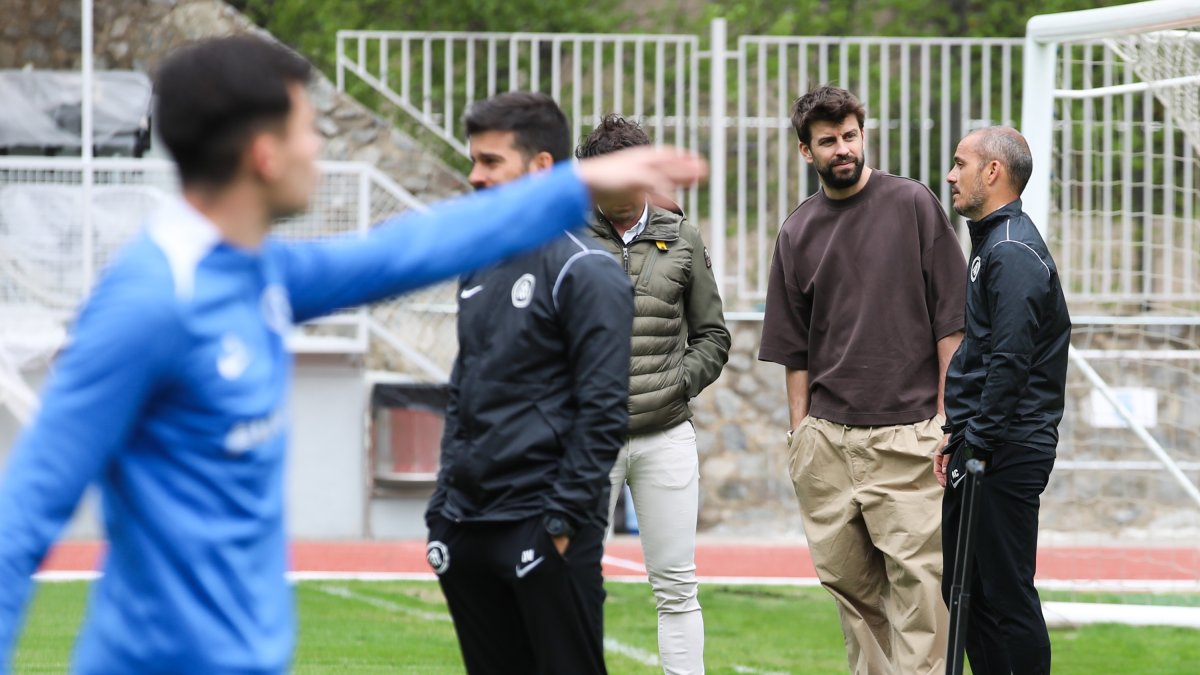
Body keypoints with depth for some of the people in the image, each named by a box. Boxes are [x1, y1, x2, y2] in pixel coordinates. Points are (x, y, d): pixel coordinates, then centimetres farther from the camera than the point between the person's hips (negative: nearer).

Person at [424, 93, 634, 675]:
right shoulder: (480, 271, 16)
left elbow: (603, 410, -13)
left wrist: (564, 518, -17)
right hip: (471, 529, 8)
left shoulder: (585, 272, -8)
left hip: (546, 535, -8)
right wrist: (442, 512, 14)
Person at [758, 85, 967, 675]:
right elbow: (795, 347, 15)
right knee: (848, 582, 5)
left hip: (908, 433, -4)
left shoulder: (913, 205, 2)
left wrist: (948, 412, -5)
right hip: (827, 440, 4)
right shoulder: (797, 233, 11)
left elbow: (950, 317, 1)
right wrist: (799, 430, 8)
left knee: (916, 581, -10)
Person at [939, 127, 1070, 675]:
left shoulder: (1013, 252, -15)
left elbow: (1009, 361, -21)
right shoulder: (990, 243, 19)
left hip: (1006, 456, -11)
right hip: (981, 450, 11)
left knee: (1006, 595, -7)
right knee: (963, 587, 13)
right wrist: (956, 436, 16)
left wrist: (977, 444, -19)